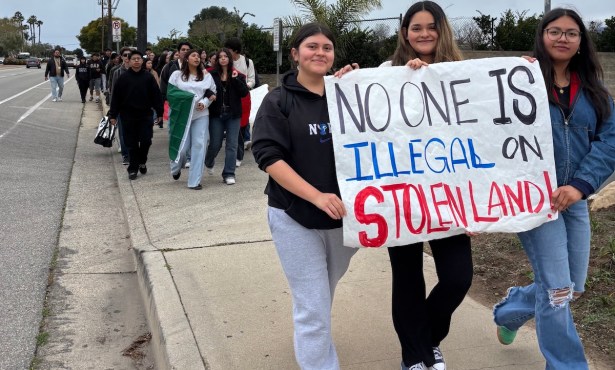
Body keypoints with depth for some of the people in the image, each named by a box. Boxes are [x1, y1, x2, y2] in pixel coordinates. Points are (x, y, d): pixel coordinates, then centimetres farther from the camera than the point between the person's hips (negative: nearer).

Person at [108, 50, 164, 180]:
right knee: (132, 144, 4)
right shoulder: (123, 78, -1)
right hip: (128, 116, 0)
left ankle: (142, 162, 25)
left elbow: (156, 95, 3)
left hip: (145, 115, 0)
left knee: (146, 140, -1)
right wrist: (113, 115, 0)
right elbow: (116, 97, 1)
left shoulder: (148, 77, 0)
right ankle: (133, 169, 14)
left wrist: (159, 112, 1)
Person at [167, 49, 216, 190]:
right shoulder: (177, 75, 5)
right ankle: (176, 169, 34)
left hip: (201, 115, 2)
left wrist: (204, 103, -12)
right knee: (181, 145, 0)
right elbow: (170, 93, -2)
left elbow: (213, 93, 7)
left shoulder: (206, 75, 10)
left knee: (199, 146, -4)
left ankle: (194, 181, 1)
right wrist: (187, 99, -13)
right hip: (182, 114, -2)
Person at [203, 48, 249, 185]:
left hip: (233, 114, 1)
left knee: (232, 145, 1)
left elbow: (245, 93, -7)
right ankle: (209, 162, 37)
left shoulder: (238, 76, 3)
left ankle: (229, 174, 9)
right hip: (216, 114, -1)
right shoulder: (212, 75, 0)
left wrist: (236, 79, -15)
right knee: (215, 144, 4)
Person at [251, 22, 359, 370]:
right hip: (295, 217, -4)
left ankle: (312, 342, 50)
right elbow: (269, 158, -13)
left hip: (343, 215, 4)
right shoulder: (278, 101, -6)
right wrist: (317, 197, -23)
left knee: (324, 294, 24)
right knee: (313, 308, -2)